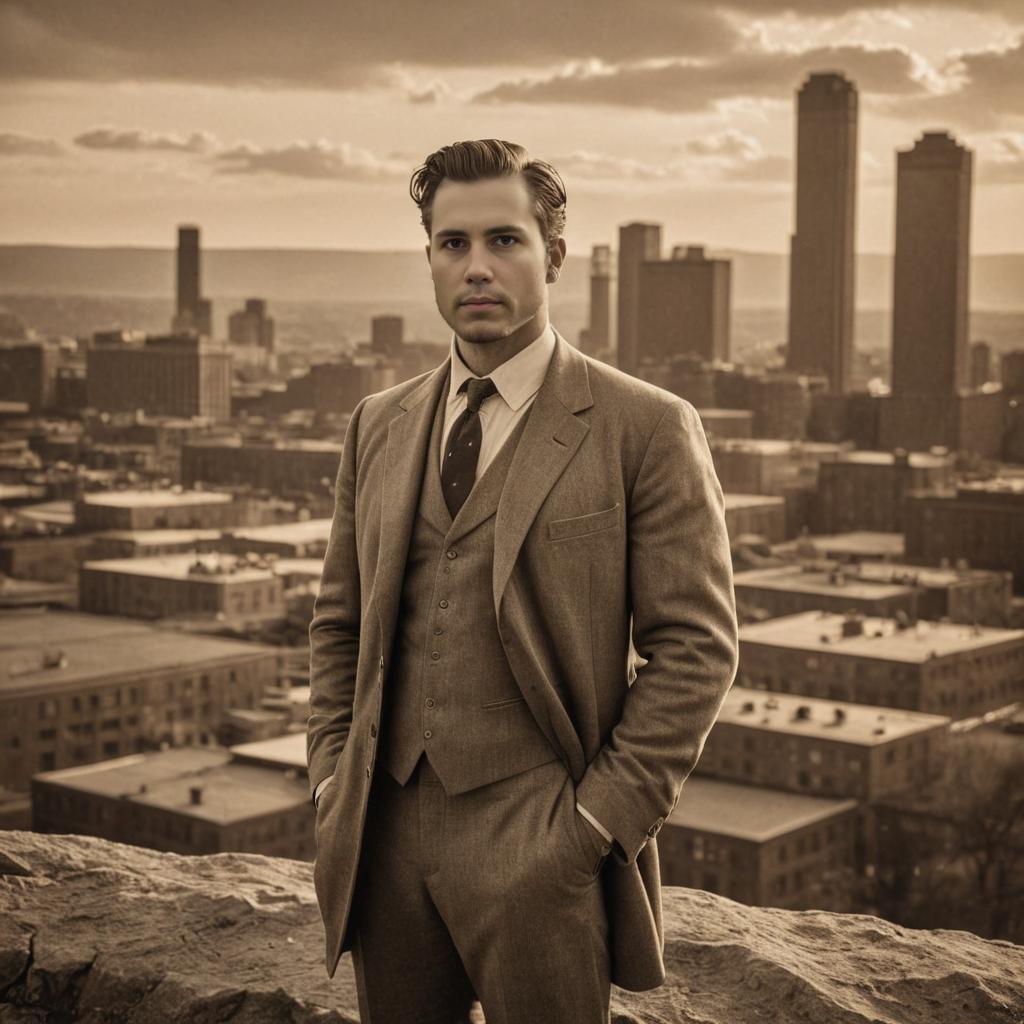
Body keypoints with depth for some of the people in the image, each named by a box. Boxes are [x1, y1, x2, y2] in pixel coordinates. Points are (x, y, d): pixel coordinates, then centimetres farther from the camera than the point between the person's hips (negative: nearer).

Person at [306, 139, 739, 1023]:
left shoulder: (646, 429, -6)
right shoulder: (378, 426, 10)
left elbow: (694, 649, -8)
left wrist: (600, 820, -11)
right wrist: (333, 779, 7)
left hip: (541, 846, -4)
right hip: (385, 834, 5)